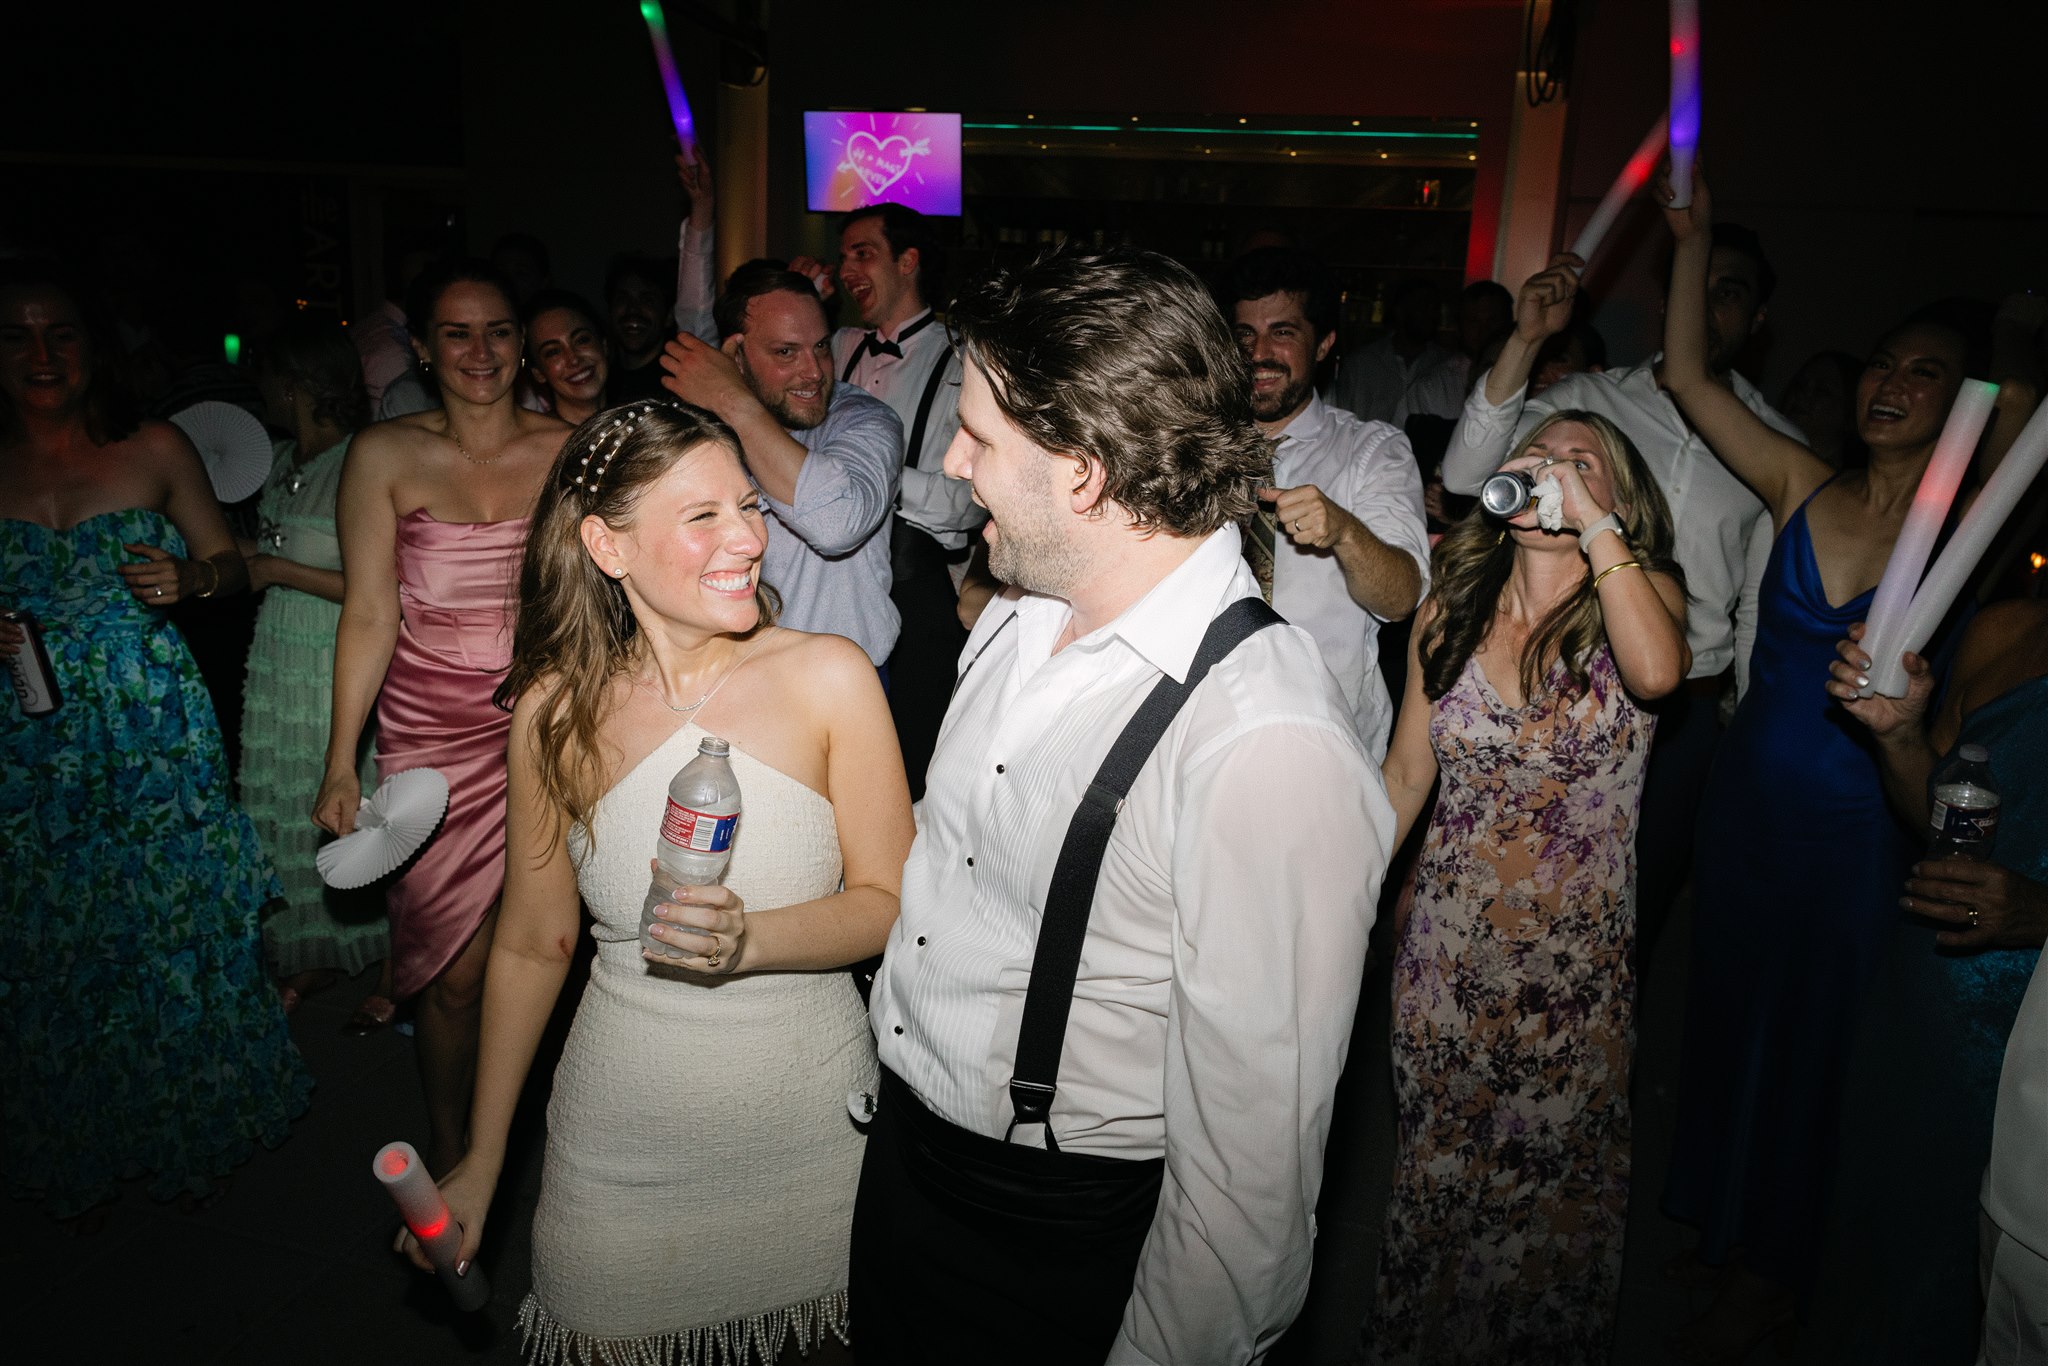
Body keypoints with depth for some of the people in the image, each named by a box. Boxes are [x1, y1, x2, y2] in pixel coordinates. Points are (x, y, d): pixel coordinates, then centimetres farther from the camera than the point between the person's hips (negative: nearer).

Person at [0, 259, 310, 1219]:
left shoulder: (157, 451, 2)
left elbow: (231, 565, 8)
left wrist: (190, 578, -13)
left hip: (155, 740, 0)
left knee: (178, 929, 6)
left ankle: (190, 1132, 29)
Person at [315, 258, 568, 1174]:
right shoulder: (385, 456, 0)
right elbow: (369, 617, -1)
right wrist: (341, 766, -2)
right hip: (431, 744, 0)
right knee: (456, 967, 5)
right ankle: (446, 1153, 30)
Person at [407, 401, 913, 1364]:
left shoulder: (829, 677, -13)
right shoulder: (557, 708, -7)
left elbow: (891, 901, -9)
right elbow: (531, 945, 3)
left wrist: (749, 940, -27)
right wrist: (481, 1162, 10)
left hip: (808, 1122, 0)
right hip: (623, 1135, 1)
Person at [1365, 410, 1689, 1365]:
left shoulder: (1643, 590, -5)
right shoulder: (1450, 607, 1)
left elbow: (1656, 672, -31)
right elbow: (1404, 776, 6)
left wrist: (1592, 520, -25)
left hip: (1577, 962, -2)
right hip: (1446, 950, 2)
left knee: (1552, 1196, 12)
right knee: (1434, 1179, 15)